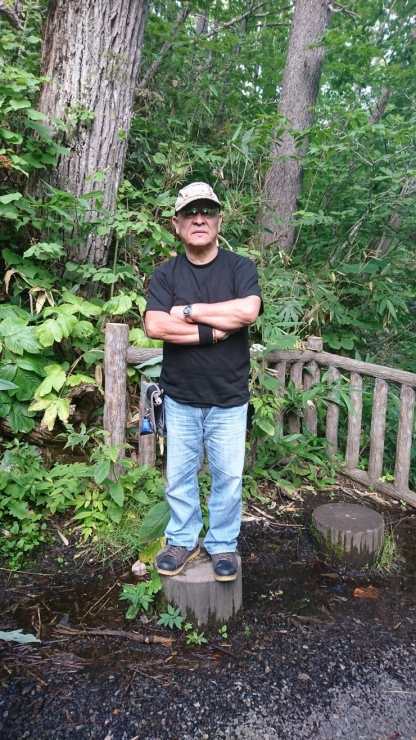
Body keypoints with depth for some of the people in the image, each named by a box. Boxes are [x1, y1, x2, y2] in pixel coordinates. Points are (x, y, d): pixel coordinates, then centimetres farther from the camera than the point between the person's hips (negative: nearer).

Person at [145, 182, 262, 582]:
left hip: (229, 399, -1)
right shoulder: (165, 274, 0)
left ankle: (222, 544, 31)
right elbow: (154, 327, -15)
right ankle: (183, 540, 34)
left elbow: (247, 311, -22)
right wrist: (211, 331, -18)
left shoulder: (240, 267, -3)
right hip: (180, 399, 2)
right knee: (179, 475, 14)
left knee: (228, 477, 10)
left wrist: (188, 311, -16)